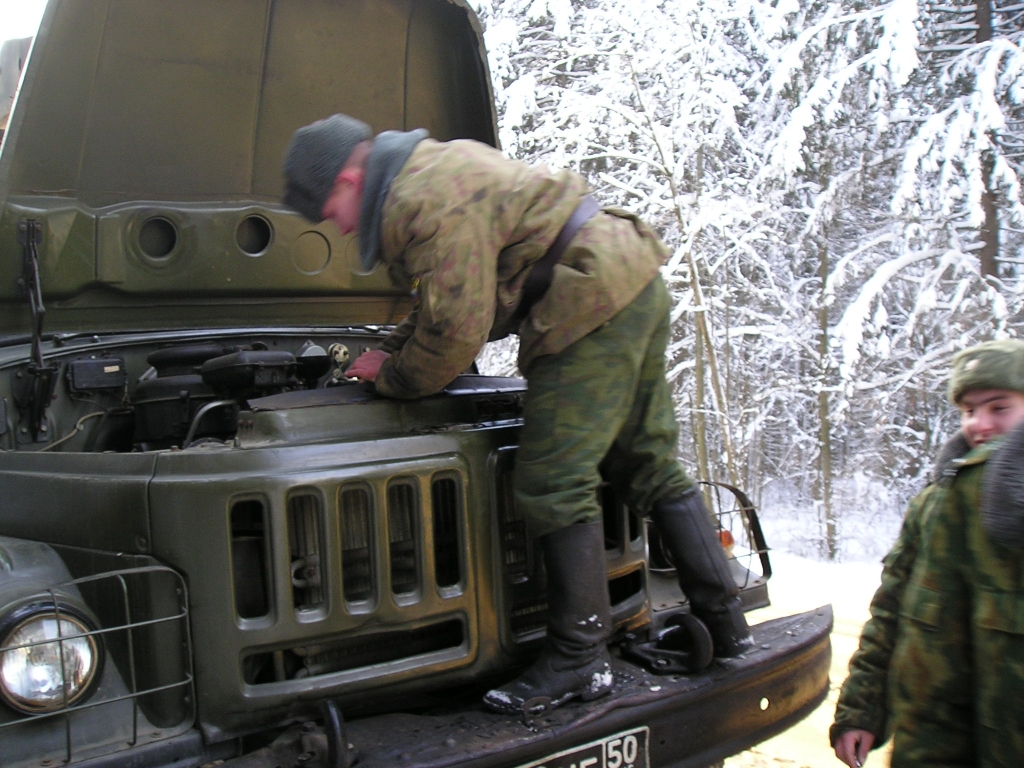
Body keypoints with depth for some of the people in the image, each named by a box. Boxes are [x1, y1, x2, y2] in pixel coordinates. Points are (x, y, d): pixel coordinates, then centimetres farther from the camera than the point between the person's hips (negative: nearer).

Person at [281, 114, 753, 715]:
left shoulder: (427, 203, -16)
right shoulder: (435, 166, 20)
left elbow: (456, 332, -16)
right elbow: (447, 301, 31)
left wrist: (393, 382, 2)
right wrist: (390, 353, 28)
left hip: (598, 300, -11)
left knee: (554, 483, -8)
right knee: (653, 469, 15)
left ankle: (580, 661, -1)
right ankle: (726, 622, 23)